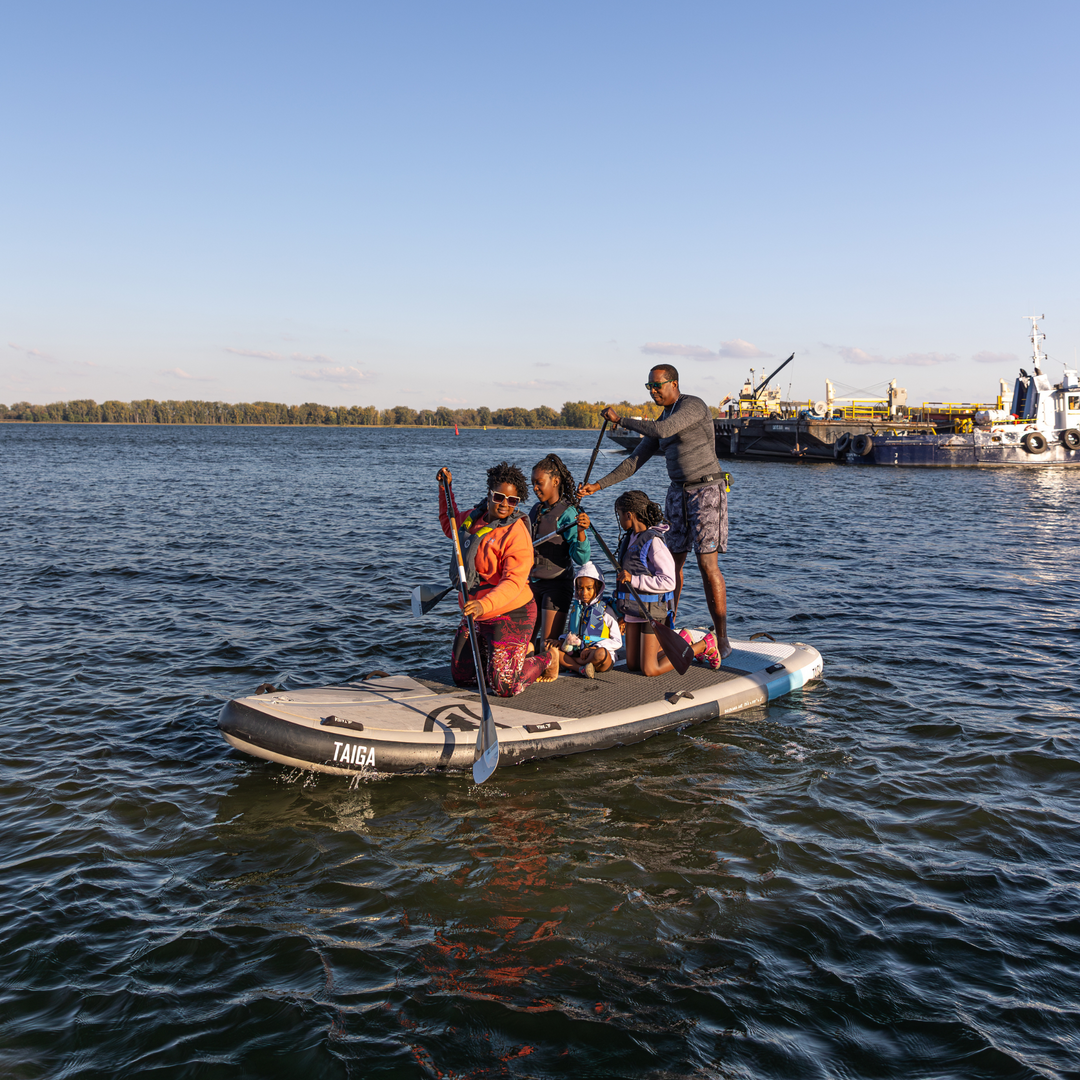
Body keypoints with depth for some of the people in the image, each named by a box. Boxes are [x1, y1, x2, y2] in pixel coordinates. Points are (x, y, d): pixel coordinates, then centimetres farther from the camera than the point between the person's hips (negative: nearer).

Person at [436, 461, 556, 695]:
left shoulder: (516, 533, -20)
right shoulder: (473, 517, 4)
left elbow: (513, 581, -30)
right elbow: (449, 525, 28)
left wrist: (485, 604, -45)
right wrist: (445, 490, 17)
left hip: (510, 615, -8)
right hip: (475, 615, 8)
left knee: (504, 687, -10)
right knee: (460, 677, 16)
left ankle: (545, 660, 19)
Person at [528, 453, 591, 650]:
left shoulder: (568, 514, -15)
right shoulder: (536, 509, 7)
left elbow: (581, 559, -23)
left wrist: (581, 532, -39)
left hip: (556, 584, -7)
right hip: (532, 582, 7)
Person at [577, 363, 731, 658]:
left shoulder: (693, 405, -11)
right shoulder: (662, 420, 13)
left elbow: (661, 431, -27)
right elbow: (634, 461, 13)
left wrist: (620, 419, -16)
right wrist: (598, 485, 5)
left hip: (707, 491, -8)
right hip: (678, 493, 8)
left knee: (707, 564, -11)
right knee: (672, 562, 6)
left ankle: (722, 640, -4)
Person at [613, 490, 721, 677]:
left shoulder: (653, 542, -19)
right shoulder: (630, 538, 9)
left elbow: (669, 582, -24)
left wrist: (633, 580, -26)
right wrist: (621, 611, 23)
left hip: (652, 609, -9)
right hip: (633, 608, 9)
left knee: (650, 670, -6)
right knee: (632, 665, 11)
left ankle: (704, 645, 10)